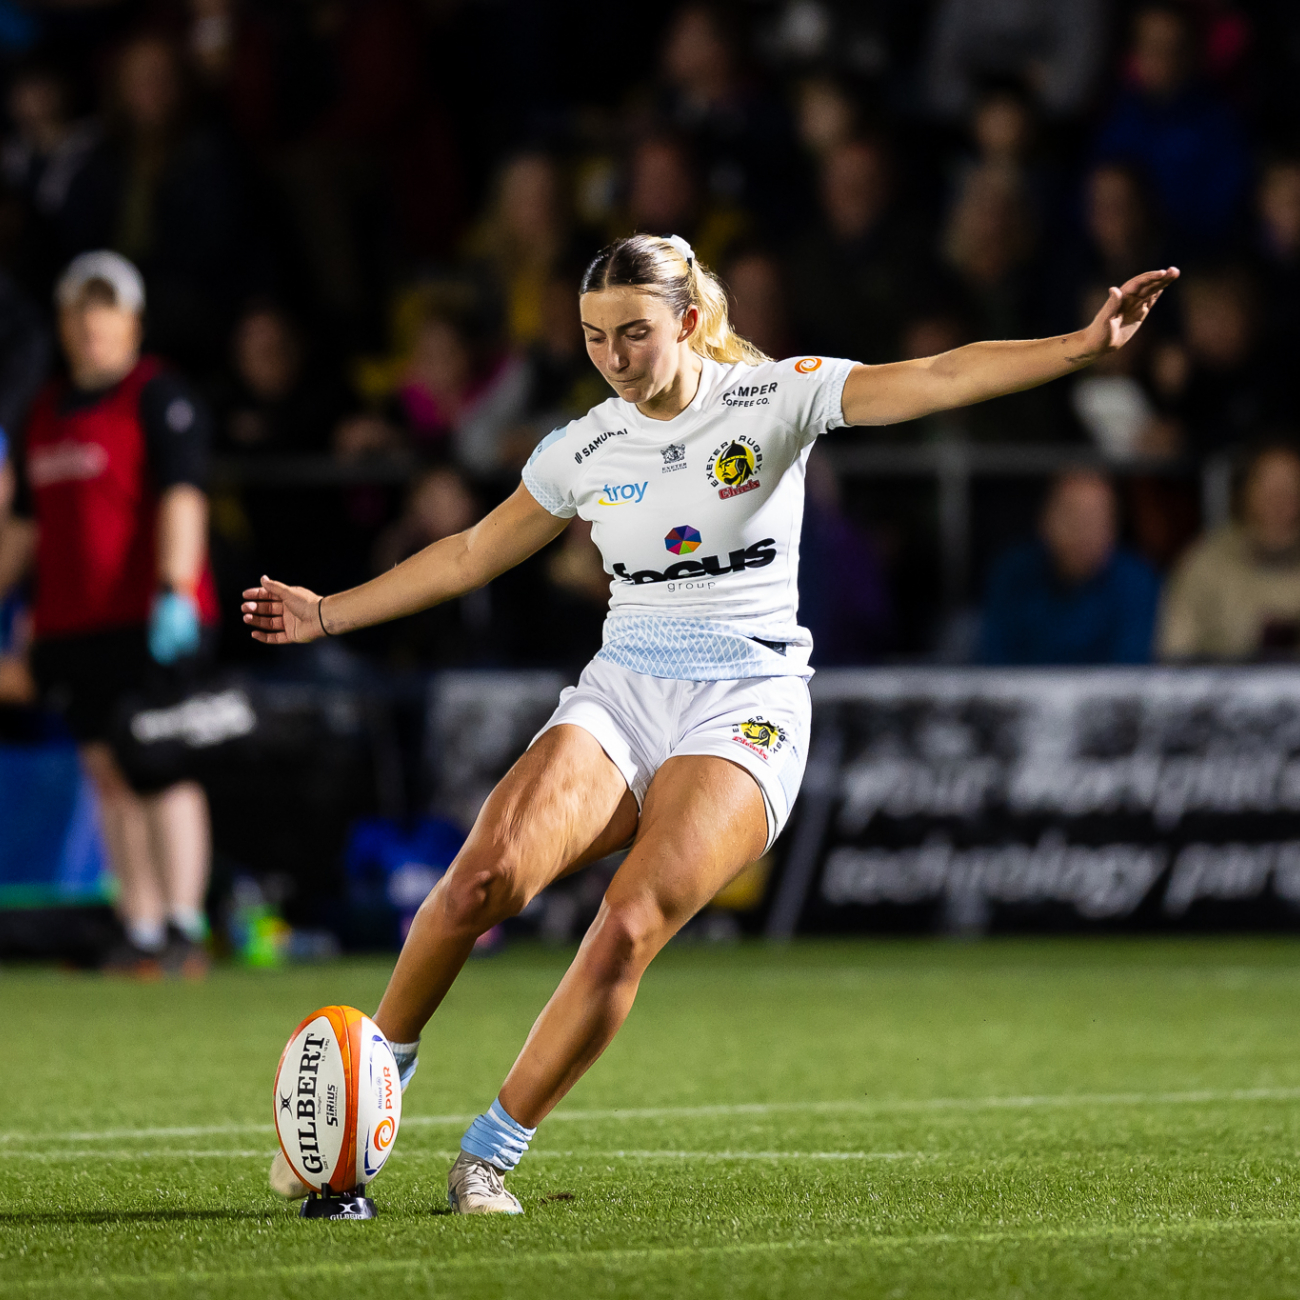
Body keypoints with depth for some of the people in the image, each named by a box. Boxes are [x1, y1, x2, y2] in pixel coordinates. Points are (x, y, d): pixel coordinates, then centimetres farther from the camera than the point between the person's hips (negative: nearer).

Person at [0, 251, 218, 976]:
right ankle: (141, 934, 5)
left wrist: (175, 593, -25)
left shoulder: (160, 399, -3)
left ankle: (185, 929, -12)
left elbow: (181, 498, -14)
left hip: (149, 619, -7)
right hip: (72, 624, 7)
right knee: (109, 775, 4)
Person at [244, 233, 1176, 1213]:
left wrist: (1083, 345, -24)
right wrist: (328, 614, 24)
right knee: (487, 874, -25)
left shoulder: (776, 397, -3)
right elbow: (470, 554, 23)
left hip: (745, 704, -3)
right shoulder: (582, 451, 8)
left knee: (631, 923, -25)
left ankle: (490, 1156, -12)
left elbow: (942, 379, -12)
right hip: (621, 693, 3)